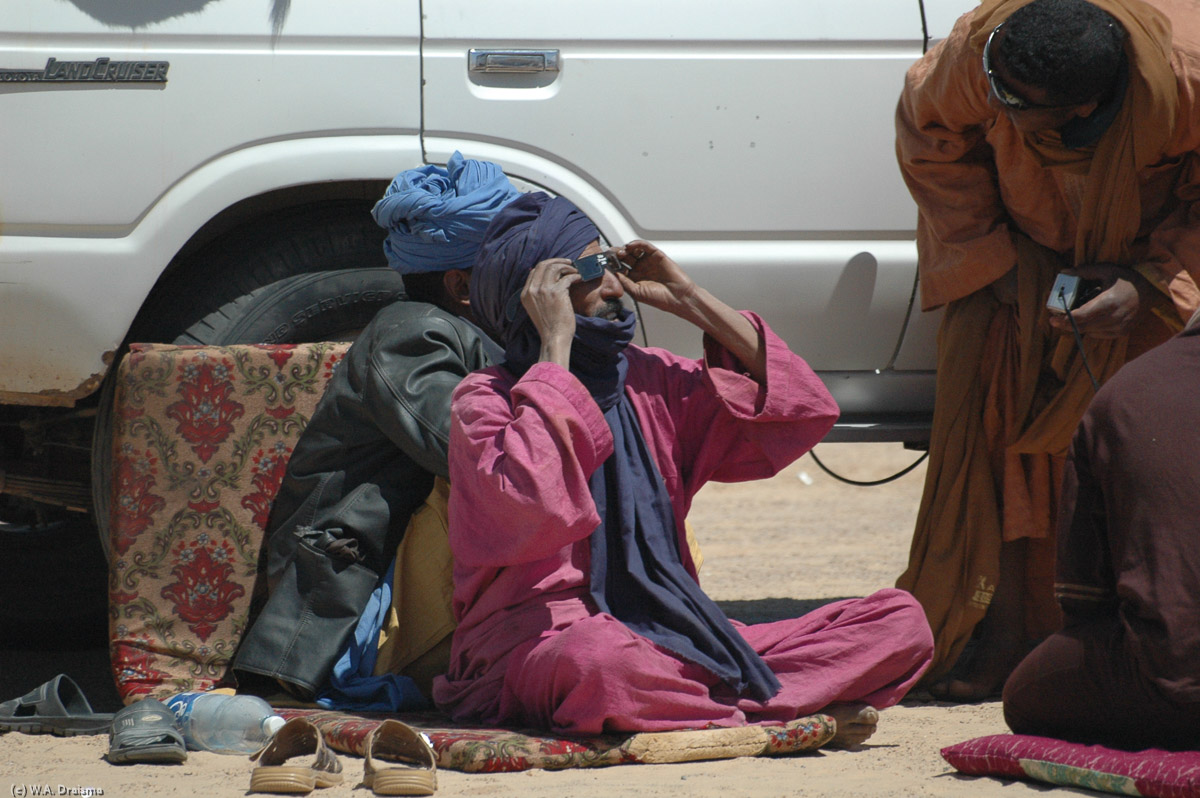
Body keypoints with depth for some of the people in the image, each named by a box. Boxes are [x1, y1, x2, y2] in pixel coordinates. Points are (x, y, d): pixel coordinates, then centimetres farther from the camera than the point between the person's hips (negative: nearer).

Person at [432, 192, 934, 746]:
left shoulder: (646, 379, 13)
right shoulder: (484, 402, -4)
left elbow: (806, 410, 10)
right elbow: (538, 508, -25)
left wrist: (688, 299, 8)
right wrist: (556, 342, -17)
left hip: (669, 642, 6)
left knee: (901, 622, -9)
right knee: (596, 659, -45)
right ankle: (796, 721, -26)